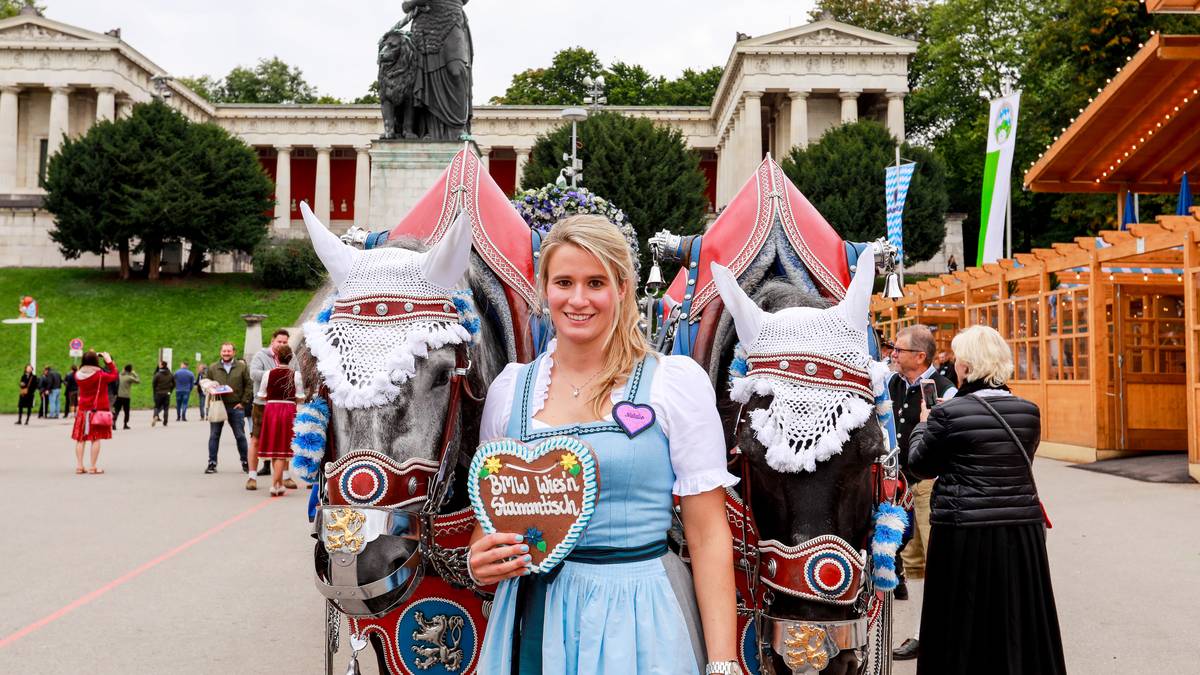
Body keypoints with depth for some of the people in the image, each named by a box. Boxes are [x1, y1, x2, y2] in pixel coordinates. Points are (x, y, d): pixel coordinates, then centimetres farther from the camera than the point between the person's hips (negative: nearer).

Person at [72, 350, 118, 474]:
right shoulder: (100, 375, -12)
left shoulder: (78, 375, 0)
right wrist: (109, 361, 3)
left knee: (80, 439, 9)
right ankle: (93, 467, -1)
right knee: (96, 438, -1)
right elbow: (114, 376, 0)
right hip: (98, 410, -4)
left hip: (83, 410, 4)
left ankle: (79, 466, 9)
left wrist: (88, 357, 15)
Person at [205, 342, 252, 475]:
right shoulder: (213, 368, 8)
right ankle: (212, 463, 9)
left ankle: (245, 463, 11)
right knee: (214, 436, 2)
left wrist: (243, 402, -4)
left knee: (240, 436, 3)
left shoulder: (242, 367, 4)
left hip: (236, 407, -1)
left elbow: (248, 385, 3)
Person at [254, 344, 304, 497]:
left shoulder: (268, 374, -2)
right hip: (288, 411, -2)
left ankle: (280, 484, 22)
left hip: (271, 409, 2)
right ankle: (274, 485, -8)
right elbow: (300, 398, -4)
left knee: (274, 449, 13)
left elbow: (261, 395, 5)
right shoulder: (295, 375, -6)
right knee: (282, 450, 1)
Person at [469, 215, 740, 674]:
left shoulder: (678, 382, -7)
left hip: (639, 614, -3)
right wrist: (479, 560, -9)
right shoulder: (511, 387, 3)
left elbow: (708, 534, -8)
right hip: (534, 615, 3)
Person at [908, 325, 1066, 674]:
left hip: (966, 534, -4)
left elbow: (918, 464, -1)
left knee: (966, 627, 8)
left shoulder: (948, 413, -13)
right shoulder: (1029, 412, 1)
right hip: (1024, 531, 5)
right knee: (1020, 626, 17)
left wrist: (923, 424, 17)